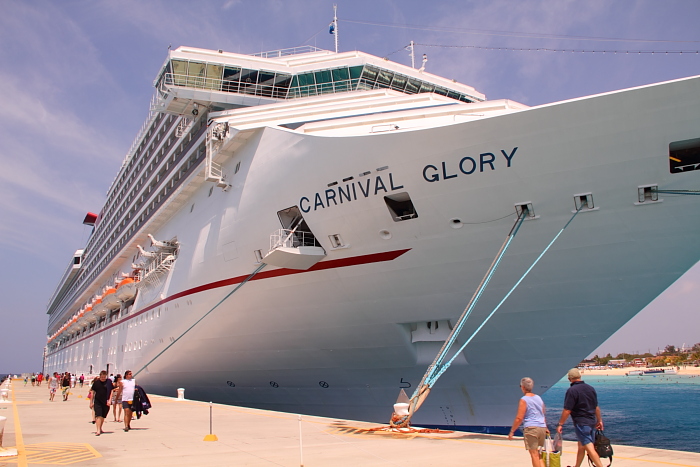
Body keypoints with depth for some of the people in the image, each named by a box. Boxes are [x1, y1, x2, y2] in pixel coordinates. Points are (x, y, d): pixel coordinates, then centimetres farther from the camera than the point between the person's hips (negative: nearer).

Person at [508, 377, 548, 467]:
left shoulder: (524, 400, -8)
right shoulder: (539, 398, 13)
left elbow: (519, 418, -12)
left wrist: (512, 431, -4)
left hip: (531, 428, -7)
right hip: (542, 428, 7)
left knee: (534, 454, -2)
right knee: (538, 453, 18)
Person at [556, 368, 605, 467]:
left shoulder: (572, 390, -15)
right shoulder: (590, 388, 6)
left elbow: (567, 410, -17)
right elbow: (596, 407, 14)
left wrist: (560, 424, -10)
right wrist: (599, 420, 26)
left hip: (581, 423, -8)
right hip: (592, 422, 8)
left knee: (589, 448, -8)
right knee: (581, 446, 19)